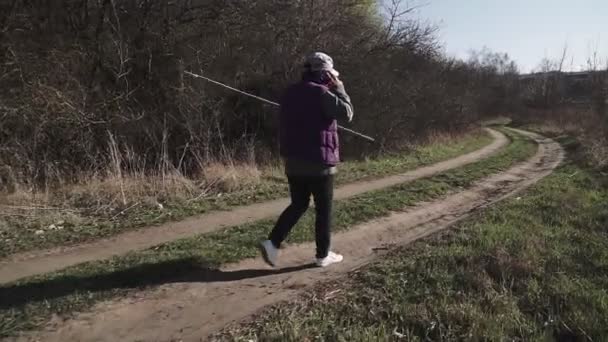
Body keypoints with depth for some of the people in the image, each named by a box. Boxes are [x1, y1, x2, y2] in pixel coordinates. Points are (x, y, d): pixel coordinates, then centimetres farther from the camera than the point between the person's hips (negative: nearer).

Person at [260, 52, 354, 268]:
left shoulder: (290, 93, 12)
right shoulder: (321, 92, -12)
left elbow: (283, 126, 16)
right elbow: (346, 114, -13)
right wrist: (340, 89, -2)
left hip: (293, 161, 7)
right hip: (318, 162, -7)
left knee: (298, 205, 17)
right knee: (323, 209, 7)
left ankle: (272, 243, 4)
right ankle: (323, 255, 17)